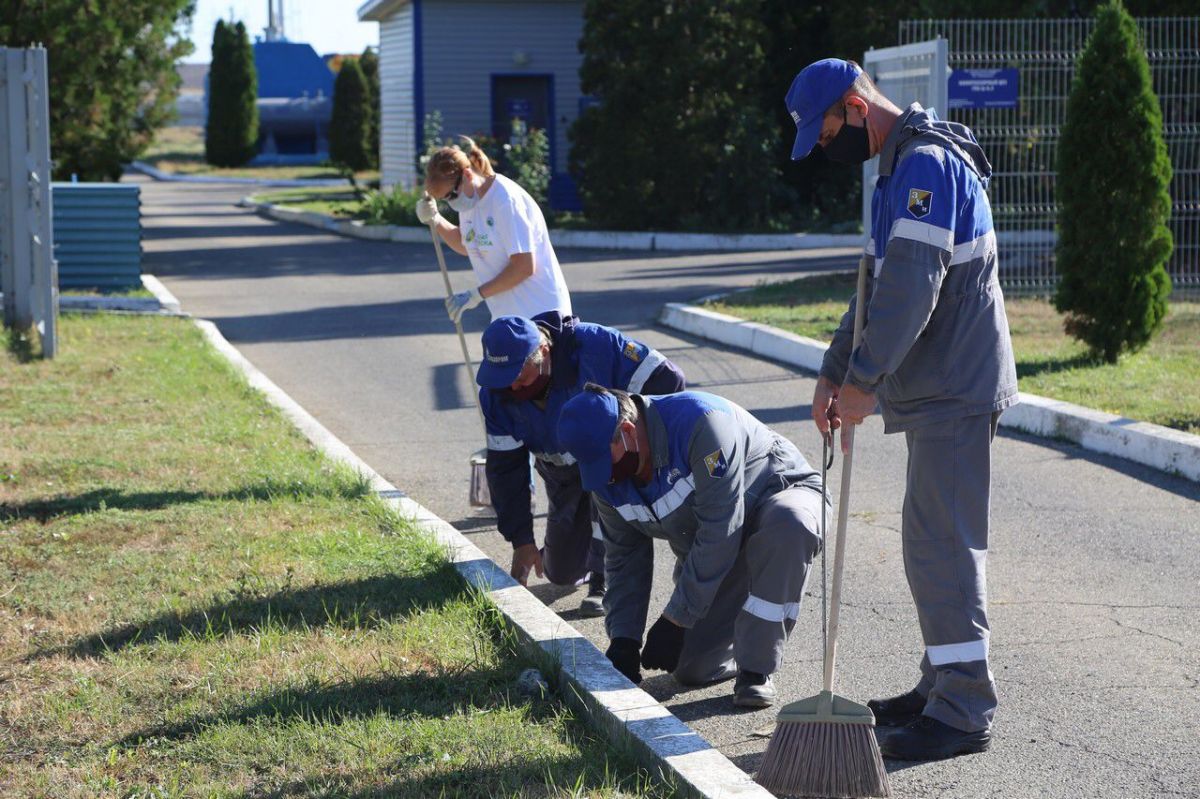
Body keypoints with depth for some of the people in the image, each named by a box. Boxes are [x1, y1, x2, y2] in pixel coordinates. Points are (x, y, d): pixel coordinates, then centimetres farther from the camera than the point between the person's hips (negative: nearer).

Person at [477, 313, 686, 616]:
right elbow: (505, 466, -14)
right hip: (563, 474, 4)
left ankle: (605, 581, -20)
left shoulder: (596, 345, -35)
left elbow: (668, 383, -30)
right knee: (563, 573, 5)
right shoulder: (496, 392, -20)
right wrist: (521, 539, -17)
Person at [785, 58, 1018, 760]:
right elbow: (882, 284, 22)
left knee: (945, 545, -9)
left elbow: (913, 284, -24)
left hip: (955, 391, -11)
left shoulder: (927, 162, -16)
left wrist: (864, 378, -21)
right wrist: (833, 373, 16)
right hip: (938, 389, 11)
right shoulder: (901, 166, 18)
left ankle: (965, 714, -6)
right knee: (930, 540, 16)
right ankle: (941, 687, 25)